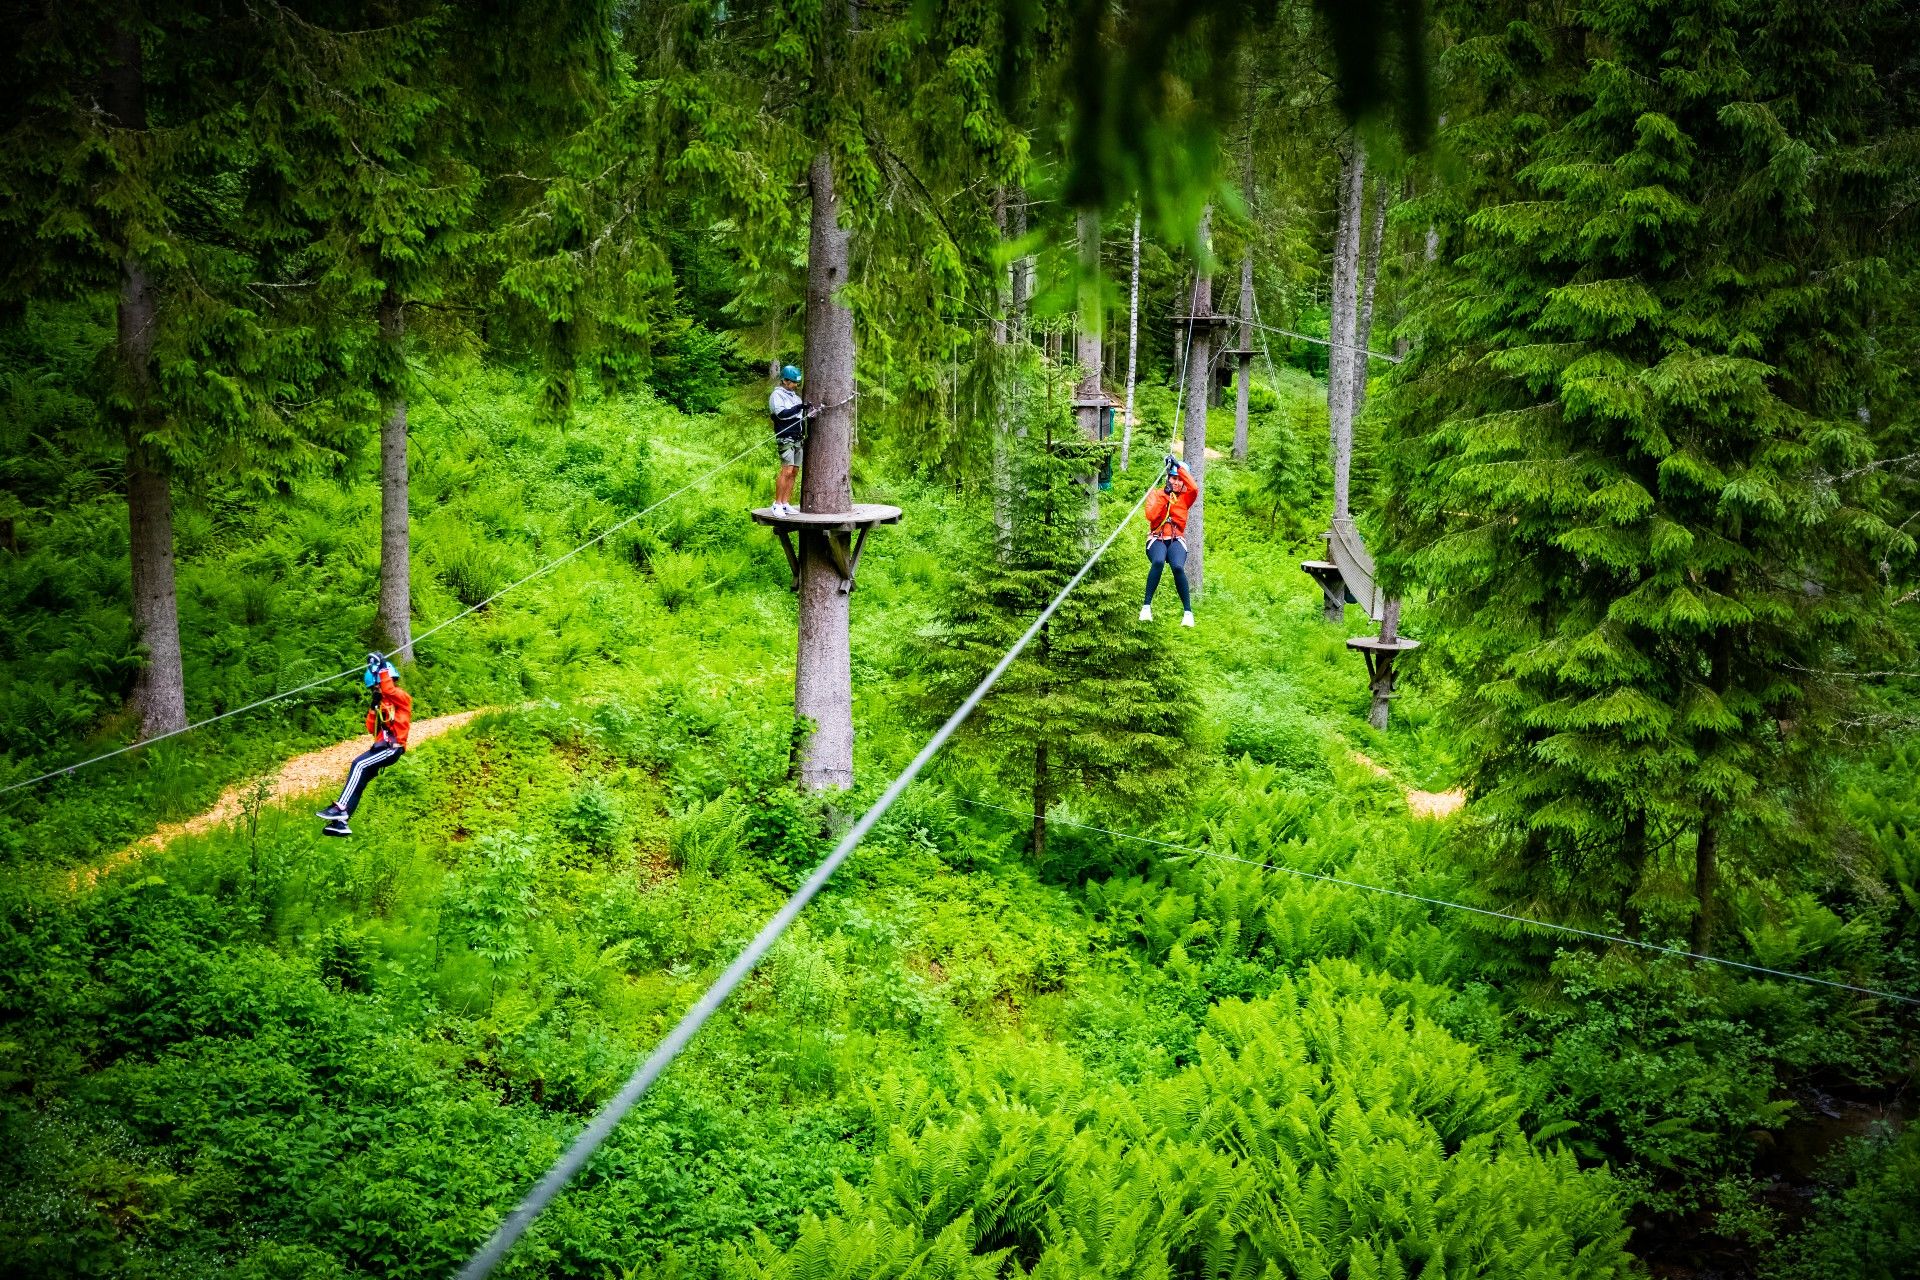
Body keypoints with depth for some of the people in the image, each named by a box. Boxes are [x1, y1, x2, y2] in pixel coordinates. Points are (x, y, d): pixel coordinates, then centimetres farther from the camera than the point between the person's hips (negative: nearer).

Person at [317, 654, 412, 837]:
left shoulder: (400, 697, -1)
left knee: (359, 765, -26)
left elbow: (388, 690, -26)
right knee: (359, 777, -2)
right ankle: (340, 822, -5)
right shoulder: (383, 702, 24)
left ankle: (341, 808, -32)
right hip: (381, 746, 9)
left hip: (392, 747, -9)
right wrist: (374, 708, 10)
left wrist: (382, 668, -21)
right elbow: (372, 729, 20)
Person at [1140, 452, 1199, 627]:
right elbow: (1150, 516, -7)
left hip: (1176, 540, 1)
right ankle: (1146, 606, -33)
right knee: (1158, 562, -36)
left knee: (1178, 567, -32)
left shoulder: (1185, 497, 12)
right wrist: (1163, 496, -8)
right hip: (1157, 539, -1)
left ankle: (1188, 611, -24)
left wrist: (1179, 466, -11)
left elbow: (1195, 489, -12)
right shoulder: (1156, 494, 10)